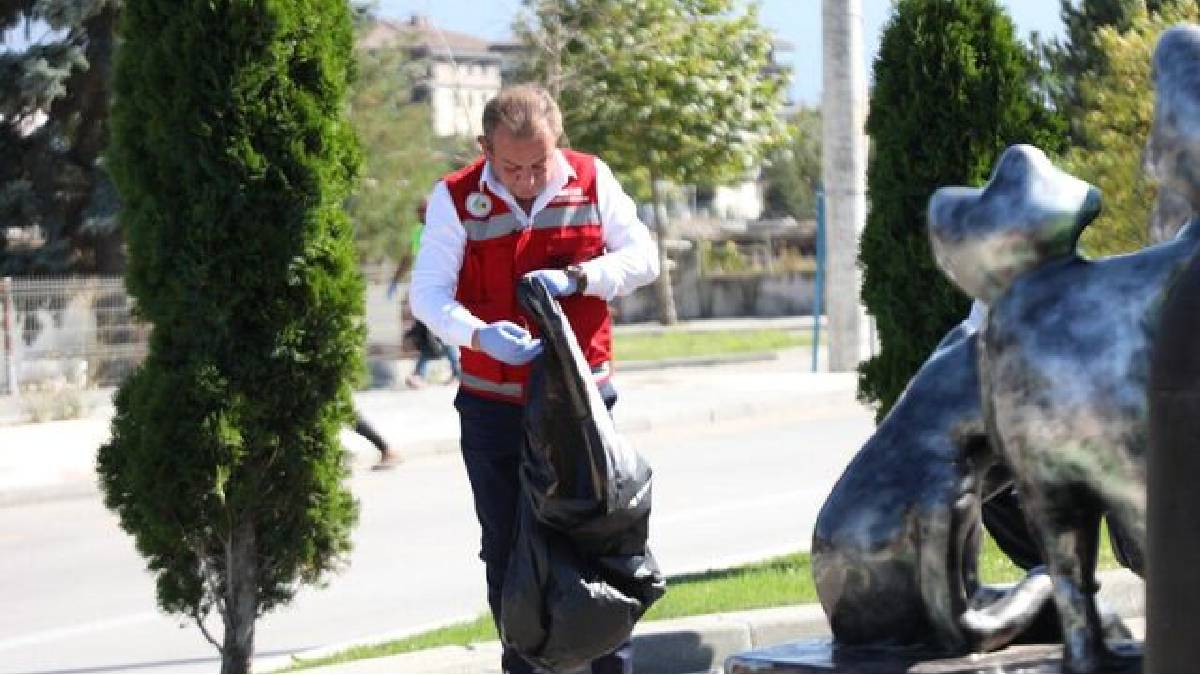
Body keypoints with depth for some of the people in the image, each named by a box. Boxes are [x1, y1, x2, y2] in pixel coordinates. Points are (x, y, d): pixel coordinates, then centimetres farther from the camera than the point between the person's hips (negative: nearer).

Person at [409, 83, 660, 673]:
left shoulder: (592, 180, -2)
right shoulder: (456, 198, -8)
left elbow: (642, 258, 0)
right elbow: (427, 292, -13)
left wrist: (576, 278, -19)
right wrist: (481, 335, -32)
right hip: (493, 403, 0)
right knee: (505, 548, 7)